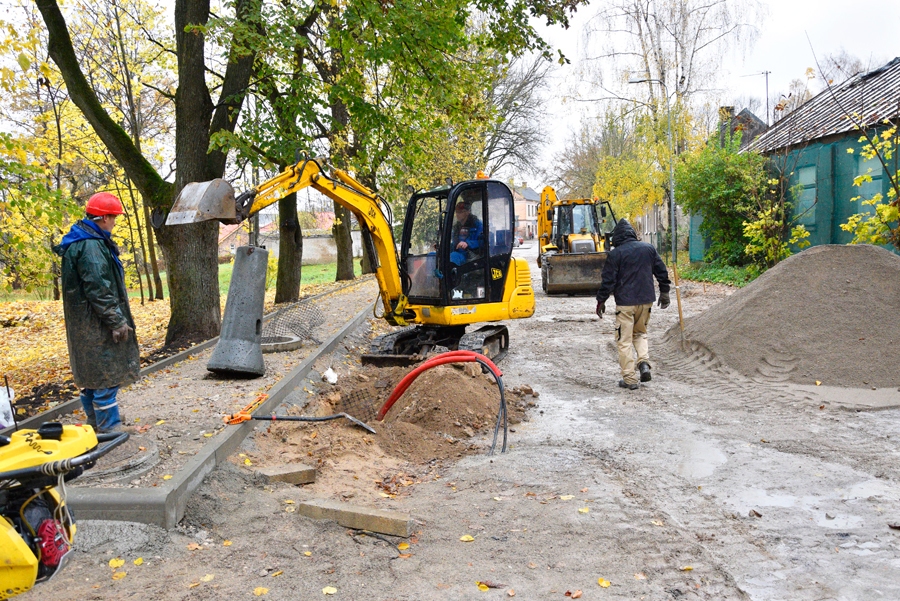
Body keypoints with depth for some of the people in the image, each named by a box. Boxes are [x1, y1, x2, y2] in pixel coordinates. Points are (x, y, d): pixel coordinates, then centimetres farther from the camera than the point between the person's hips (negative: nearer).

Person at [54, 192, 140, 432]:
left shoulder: (82, 240, 14)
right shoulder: (91, 246, -19)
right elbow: (98, 289, -23)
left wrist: (116, 318, 21)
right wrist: (117, 321, -19)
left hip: (84, 325, 11)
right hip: (96, 325, -11)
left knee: (90, 375, 17)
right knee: (107, 376, -5)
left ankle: (97, 426, 28)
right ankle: (110, 429, 1)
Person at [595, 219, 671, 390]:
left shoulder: (616, 254, -10)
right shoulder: (648, 249, 5)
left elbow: (608, 280, -9)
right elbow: (662, 272, 11)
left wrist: (601, 301, 1)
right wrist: (664, 293, 22)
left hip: (625, 302, -5)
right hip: (646, 300, 5)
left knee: (625, 340, 3)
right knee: (640, 332, 24)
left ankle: (629, 379, 3)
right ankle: (644, 362, 1)